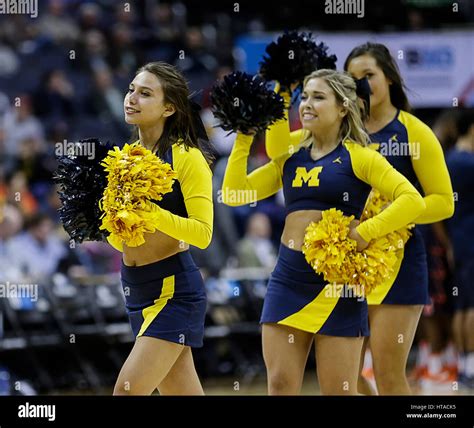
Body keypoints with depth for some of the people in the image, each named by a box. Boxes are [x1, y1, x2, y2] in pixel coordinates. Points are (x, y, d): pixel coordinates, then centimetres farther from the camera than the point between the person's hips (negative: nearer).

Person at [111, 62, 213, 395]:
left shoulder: (188, 157, -11)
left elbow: (203, 233, -18)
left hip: (174, 290, -7)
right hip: (137, 290, 7)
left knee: (127, 391, -15)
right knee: (184, 393, 10)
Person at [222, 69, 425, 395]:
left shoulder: (357, 157, -2)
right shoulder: (289, 160, 13)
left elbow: (412, 200, -11)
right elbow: (234, 192, 11)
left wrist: (364, 233, -16)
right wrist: (244, 138, 9)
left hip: (336, 282, -5)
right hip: (288, 278, 5)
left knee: (339, 390, -2)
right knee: (281, 385, 0)